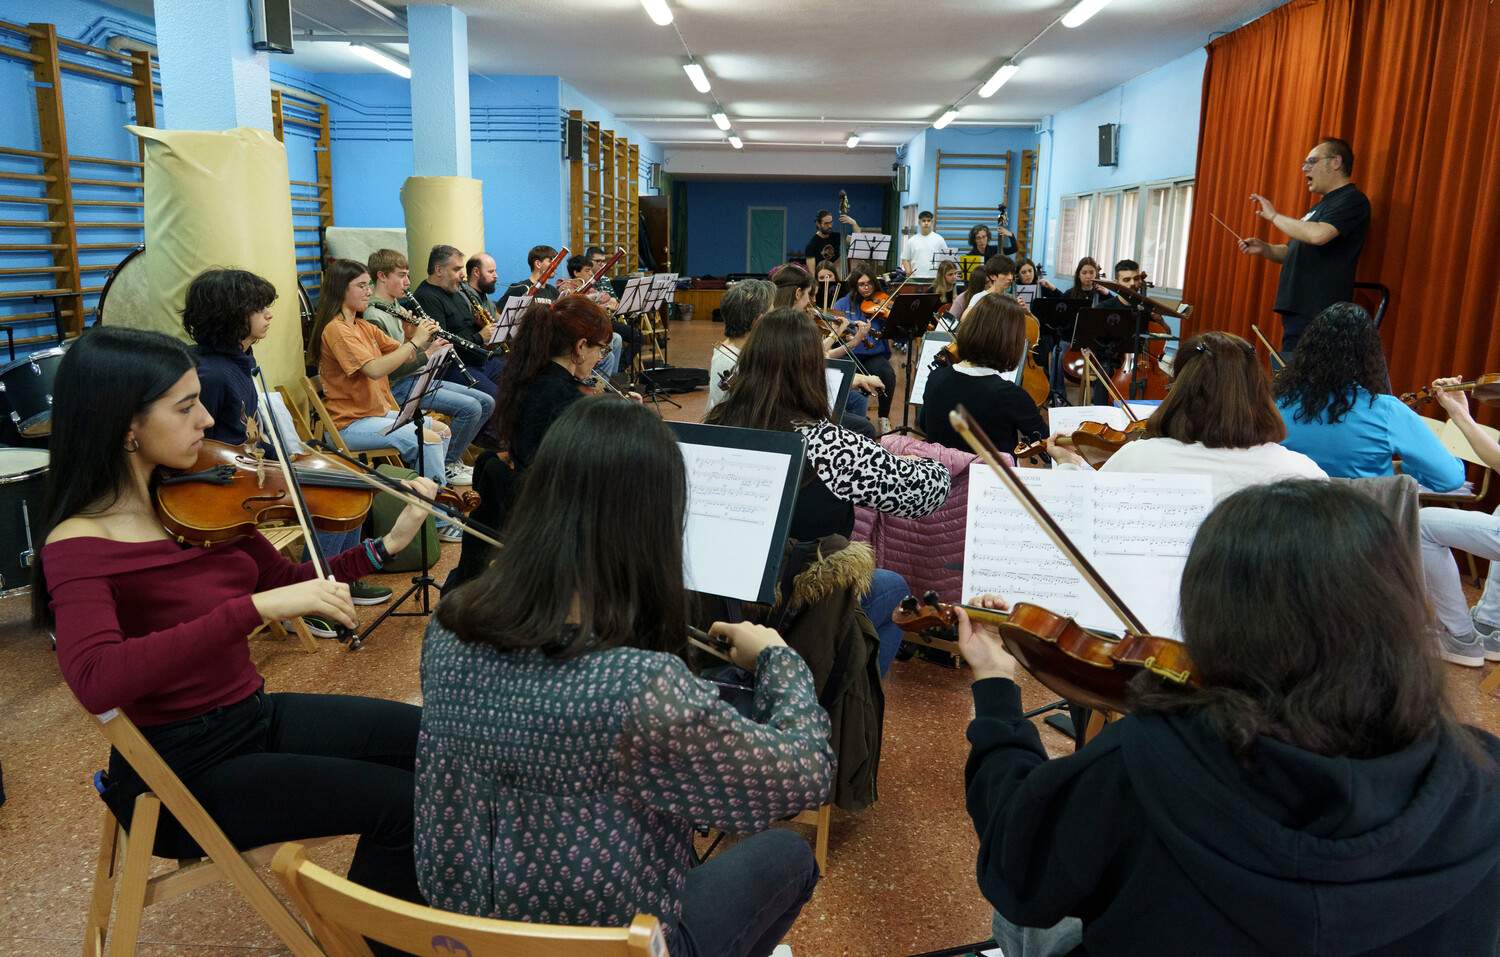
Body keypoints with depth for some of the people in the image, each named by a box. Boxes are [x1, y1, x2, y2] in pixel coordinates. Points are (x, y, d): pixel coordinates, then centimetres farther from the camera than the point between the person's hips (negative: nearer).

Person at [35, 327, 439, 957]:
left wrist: (388, 543, -3)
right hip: (179, 772, -7)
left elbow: (285, 581, 11)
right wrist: (258, 606, -42)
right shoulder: (79, 545, -19)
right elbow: (96, 680, -37)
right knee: (402, 804, -14)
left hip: (255, 716, 7)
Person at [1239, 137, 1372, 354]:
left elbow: (1318, 235, -24)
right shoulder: (1322, 205, 24)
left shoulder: (1351, 200, -7)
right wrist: (1265, 249, 9)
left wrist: (1274, 216, -12)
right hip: (1298, 312, 10)